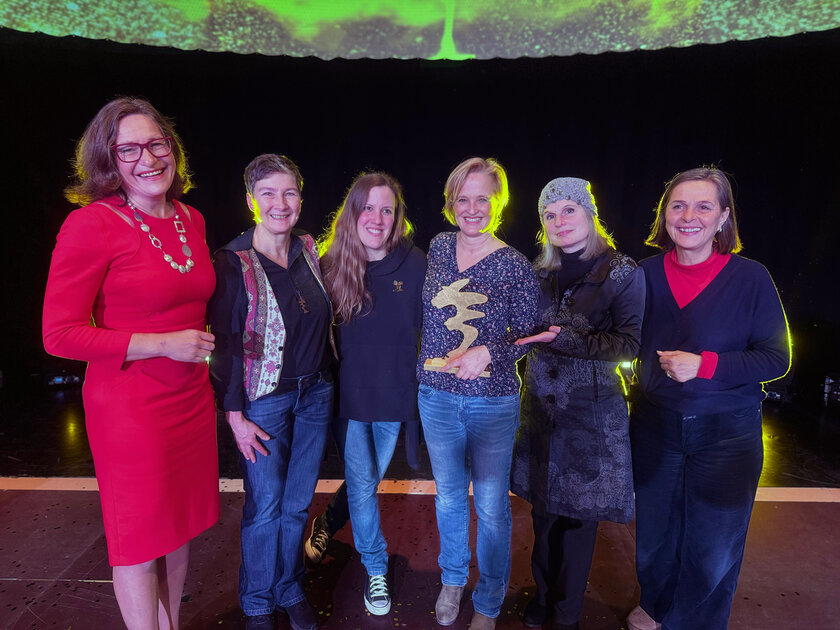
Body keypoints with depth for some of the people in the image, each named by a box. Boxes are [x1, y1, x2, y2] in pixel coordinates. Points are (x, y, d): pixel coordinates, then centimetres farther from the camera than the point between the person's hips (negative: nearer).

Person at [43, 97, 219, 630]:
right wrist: (163, 344, -18)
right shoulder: (91, 224, -14)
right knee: (139, 541, 10)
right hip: (130, 407, -6)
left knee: (179, 525, 19)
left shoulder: (191, 220, 6)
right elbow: (59, 334, -14)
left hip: (191, 400, 7)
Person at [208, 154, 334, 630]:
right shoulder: (233, 263, -13)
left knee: (298, 503, 16)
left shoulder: (310, 251, 2)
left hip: (316, 394, 5)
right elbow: (224, 344, -11)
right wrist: (235, 415, -11)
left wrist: (326, 382, 11)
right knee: (265, 508, 7)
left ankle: (291, 591, 38)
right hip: (264, 401, -4)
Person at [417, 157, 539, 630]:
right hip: (437, 398, 4)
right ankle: (453, 580, 43)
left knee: (491, 506, 9)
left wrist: (487, 352, -20)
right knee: (449, 495, 19)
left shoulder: (516, 267, -11)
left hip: (493, 403, -3)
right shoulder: (439, 247, 1)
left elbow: (530, 336, -5)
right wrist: (429, 364, 10)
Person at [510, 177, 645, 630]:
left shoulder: (623, 273, -7)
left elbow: (628, 344, -12)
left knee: (579, 512, 7)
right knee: (543, 507, 13)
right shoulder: (540, 272, 7)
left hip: (592, 410, -4)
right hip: (541, 405, 4)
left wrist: (565, 338, -21)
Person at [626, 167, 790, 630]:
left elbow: (777, 358, -10)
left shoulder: (749, 277, -10)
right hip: (655, 427, 3)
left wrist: (706, 365, -22)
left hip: (726, 433, -2)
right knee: (654, 535, 19)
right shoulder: (646, 274, -2)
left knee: (711, 550, 12)